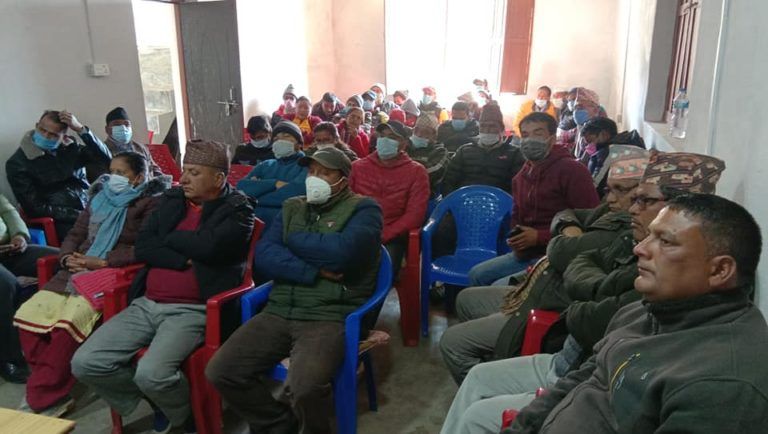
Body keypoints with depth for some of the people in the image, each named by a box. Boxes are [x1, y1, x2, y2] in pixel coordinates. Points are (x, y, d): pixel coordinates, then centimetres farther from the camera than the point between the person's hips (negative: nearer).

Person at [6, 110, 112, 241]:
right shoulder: (17, 163, -1)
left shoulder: (70, 148, 10)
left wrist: (80, 129, -11)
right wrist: (80, 215, -13)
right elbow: (36, 208, -5)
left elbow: (106, 158, -3)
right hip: (64, 222, -5)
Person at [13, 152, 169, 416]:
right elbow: (75, 234, 24)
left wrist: (102, 261, -16)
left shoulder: (150, 203, 1)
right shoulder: (100, 198, 23)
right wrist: (68, 257, 2)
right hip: (77, 272, 7)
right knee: (27, 315, -12)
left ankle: (42, 400, -13)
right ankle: (52, 388, -4)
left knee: (69, 322, -28)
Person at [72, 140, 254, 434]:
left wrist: (167, 238, -2)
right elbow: (142, 247, 5)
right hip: (145, 304, 7)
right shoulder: (171, 200, 14)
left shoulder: (237, 210, -3)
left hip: (192, 310, -6)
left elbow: (207, 246, -21)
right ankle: (156, 399, 18)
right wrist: (185, 261, -10)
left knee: (151, 373, -28)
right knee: (85, 363, -5)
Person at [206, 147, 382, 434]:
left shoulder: (363, 208, 1)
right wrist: (314, 272, -12)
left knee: (305, 386, -30)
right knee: (220, 372, -7)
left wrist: (294, 239, -2)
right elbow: (263, 256, 3)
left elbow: (342, 252, -18)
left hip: (329, 316, -5)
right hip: (278, 313, 6)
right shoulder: (292, 207, 16)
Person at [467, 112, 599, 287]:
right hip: (527, 252, 8)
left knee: (500, 287, -19)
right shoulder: (521, 176, 14)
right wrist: (515, 239, 2)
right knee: (477, 275, 6)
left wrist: (539, 237, -19)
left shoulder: (572, 170, -12)